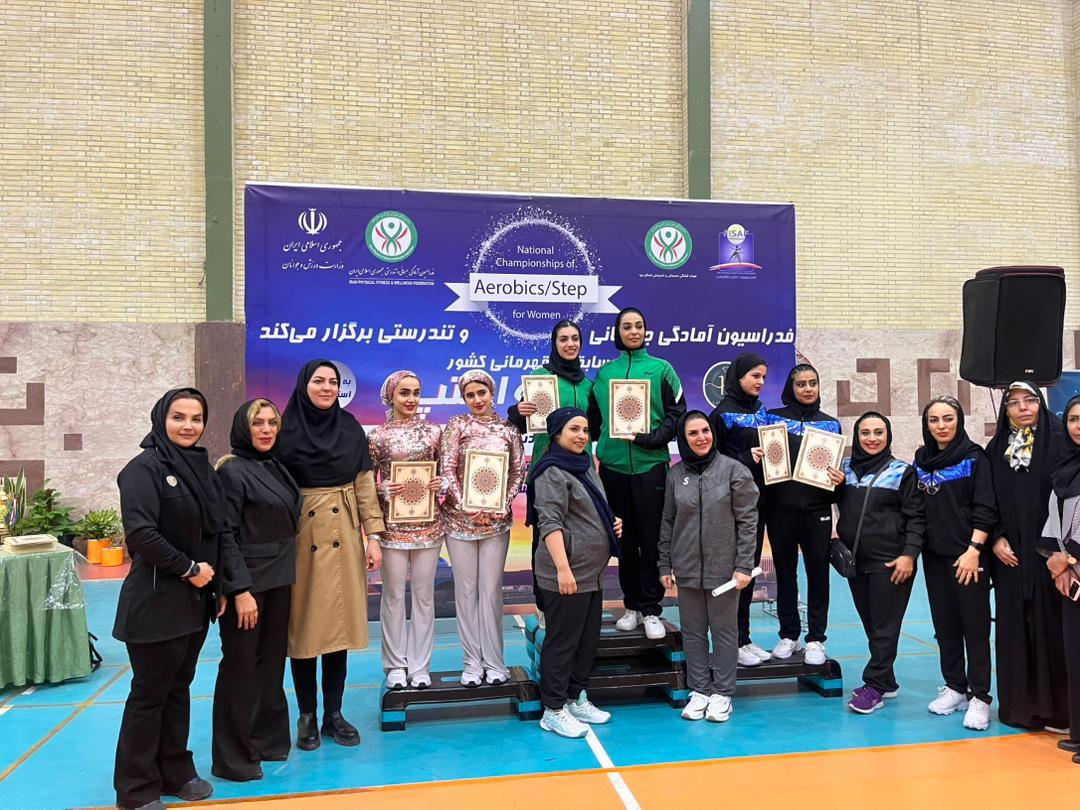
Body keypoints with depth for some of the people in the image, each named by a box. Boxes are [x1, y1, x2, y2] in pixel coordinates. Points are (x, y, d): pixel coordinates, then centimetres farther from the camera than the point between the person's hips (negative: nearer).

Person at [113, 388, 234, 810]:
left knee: (178, 688, 16)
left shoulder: (202, 467, 9)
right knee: (149, 693, 4)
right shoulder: (144, 467, -12)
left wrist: (219, 582, 3)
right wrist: (188, 569, -16)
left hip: (195, 599, 7)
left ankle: (176, 773, 29)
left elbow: (218, 530, 12)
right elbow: (140, 534, -22)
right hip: (157, 601, -7)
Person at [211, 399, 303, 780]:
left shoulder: (277, 467, 9)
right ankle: (234, 756, 16)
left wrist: (288, 575, 12)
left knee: (272, 661, 14)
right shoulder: (232, 471, -12)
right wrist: (240, 590, -19)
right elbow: (225, 535, -16)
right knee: (240, 666, 3)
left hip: (279, 580, 7)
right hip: (247, 582, -7)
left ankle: (268, 739, 28)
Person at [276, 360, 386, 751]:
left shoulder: (351, 428, 5)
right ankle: (307, 715, 20)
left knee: (339, 623, 6)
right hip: (301, 536, -2)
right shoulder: (286, 429, -3)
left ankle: (334, 714, 19)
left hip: (342, 536, 2)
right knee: (302, 625, 5)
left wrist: (373, 535, 0)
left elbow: (365, 484, 5)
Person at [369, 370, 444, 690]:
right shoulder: (378, 436, 0)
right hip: (392, 524, -1)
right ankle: (396, 664, 18)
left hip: (427, 524, 2)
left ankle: (420, 665, 18)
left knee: (424, 594, 7)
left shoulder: (433, 431, 5)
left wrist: (441, 483, -9)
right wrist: (384, 489, -15)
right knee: (393, 594, 4)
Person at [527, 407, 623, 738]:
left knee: (588, 639, 16)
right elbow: (550, 523, -21)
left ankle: (576, 698, 31)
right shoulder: (552, 471, -14)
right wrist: (563, 568, -27)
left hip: (592, 572, 9)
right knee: (563, 641, 0)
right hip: (566, 575, -9)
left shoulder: (585, 465, 15)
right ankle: (553, 711, 12)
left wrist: (613, 522, 9)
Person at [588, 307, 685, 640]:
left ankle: (651, 609, 9)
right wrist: (602, 443, 3)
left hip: (650, 463, -2)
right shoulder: (604, 372, 11)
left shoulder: (661, 369, 5)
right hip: (613, 464, 2)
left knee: (651, 537, -1)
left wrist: (652, 439, -11)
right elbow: (594, 415, 16)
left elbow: (677, 413, 1)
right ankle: (631, 604, 21)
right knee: (624, 537, 8)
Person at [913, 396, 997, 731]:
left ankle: (979, 697, 7)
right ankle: (954, 687, 22)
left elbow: (985, 509, -10)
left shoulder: (974, 457, -5)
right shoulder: (922, 459, 9)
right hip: (934, 555, 5)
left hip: (967, 555, -5)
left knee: (975, 625, -1)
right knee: (944, 624, 10)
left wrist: (974, 550, -17)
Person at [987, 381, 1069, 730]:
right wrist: (996, 539, -2)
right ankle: (1018, 704, 17)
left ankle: (1056, 708, 10)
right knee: (1013, 627, 6)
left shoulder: (1058, 442, -2)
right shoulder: (995, 449, 9)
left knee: (1050, 626, -1)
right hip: (1009, 555, 3)